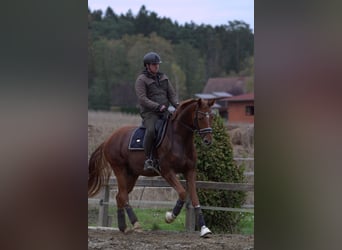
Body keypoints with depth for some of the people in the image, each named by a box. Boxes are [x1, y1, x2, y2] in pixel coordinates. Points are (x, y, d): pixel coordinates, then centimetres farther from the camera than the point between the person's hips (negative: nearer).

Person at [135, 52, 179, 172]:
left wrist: (177, 105, -4)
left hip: (164, 112, 6)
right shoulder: (141, 79, -3)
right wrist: (158, 106, -22)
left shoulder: (163, 78, 17)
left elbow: (172, 94, 16)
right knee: (151, 130, -34)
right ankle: (148, 160, -28)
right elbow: (142, 99, -13)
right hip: (149, 113, -6)